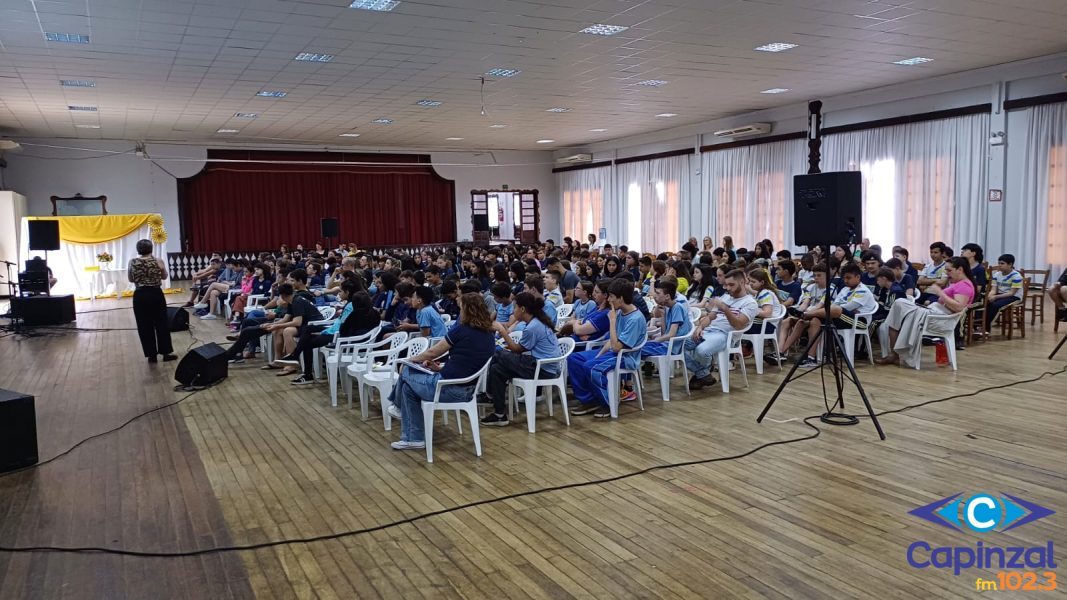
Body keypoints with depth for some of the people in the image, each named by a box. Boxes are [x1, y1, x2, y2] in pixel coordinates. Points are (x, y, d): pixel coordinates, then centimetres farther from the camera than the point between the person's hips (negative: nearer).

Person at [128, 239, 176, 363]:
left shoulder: (132, 262, -3)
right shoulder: (158, 260, -6)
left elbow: (131, 279, 9)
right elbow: (164, 277, 8)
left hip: (140, 296, 1)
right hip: (156, 294, -1)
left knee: (145, 326, 8)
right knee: (162, 323, 10)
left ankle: (151, 355, 12)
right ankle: (166, 352, 14)